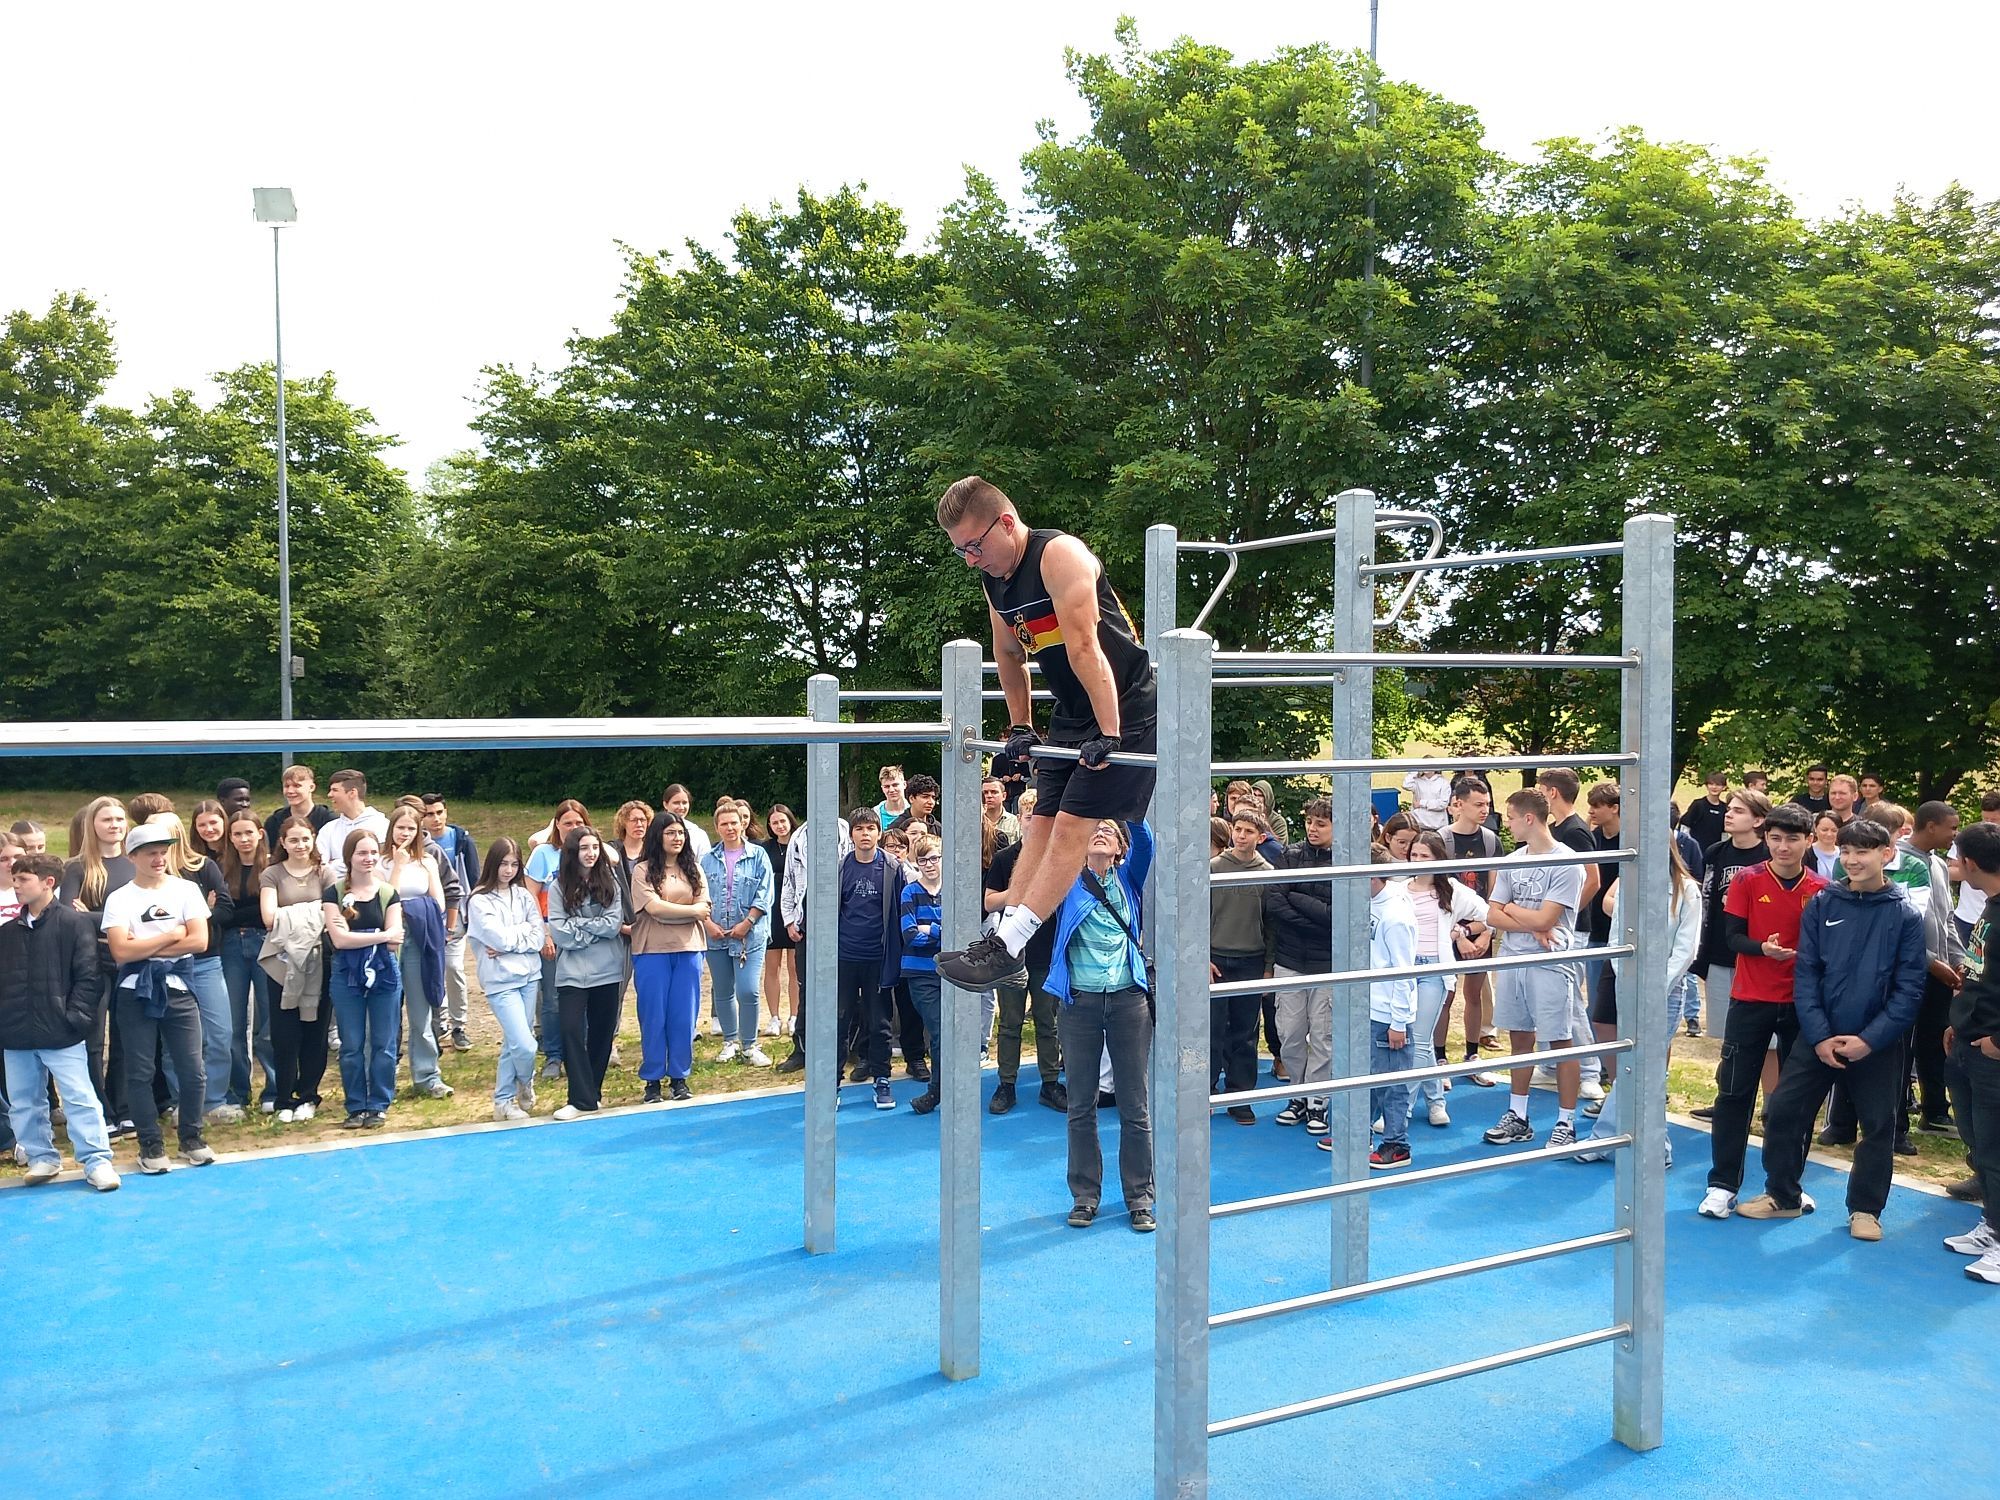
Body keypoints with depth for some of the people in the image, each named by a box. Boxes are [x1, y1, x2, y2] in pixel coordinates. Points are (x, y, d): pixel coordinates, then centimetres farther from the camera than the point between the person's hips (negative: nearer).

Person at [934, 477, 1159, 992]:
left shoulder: (1059, 555, -21)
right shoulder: (993, 578, 6)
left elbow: (1085, 648, -27)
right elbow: (1008, 655, 19)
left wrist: (1109, 734, -29)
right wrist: (1021, 727, 18)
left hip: (1124, 709, -9)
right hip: (1071, 715, 9)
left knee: (1073, 826, -13)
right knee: (1043, 824, 3)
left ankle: (1005, 946, -15)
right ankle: (1003, 937, 2)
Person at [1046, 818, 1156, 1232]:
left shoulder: (1129, 878, 7)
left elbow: (1145, 840, -9)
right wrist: (1051, 798, -19)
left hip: (1129, 1000, 0)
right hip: (1080, 1001, 0)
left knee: (1135, 1106, 5)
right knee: (1081, 1105, 7)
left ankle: (1140, 1197, 16)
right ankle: (1084, 1195, 19)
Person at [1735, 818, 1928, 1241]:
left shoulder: (1905, 916, -4)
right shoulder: (1821, 905, -1)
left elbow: (1909, 988, -6)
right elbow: (1805, 973, -2)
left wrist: (1870, 1039, -14)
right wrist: (1819, 1035, -10)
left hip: (1877, 1044, -1)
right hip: (1818, 1037, 1)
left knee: (1878, 1126, 8)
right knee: (1782, 1113, 2)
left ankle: (1865, 1208, 26)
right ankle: (1782, 1195, 19)